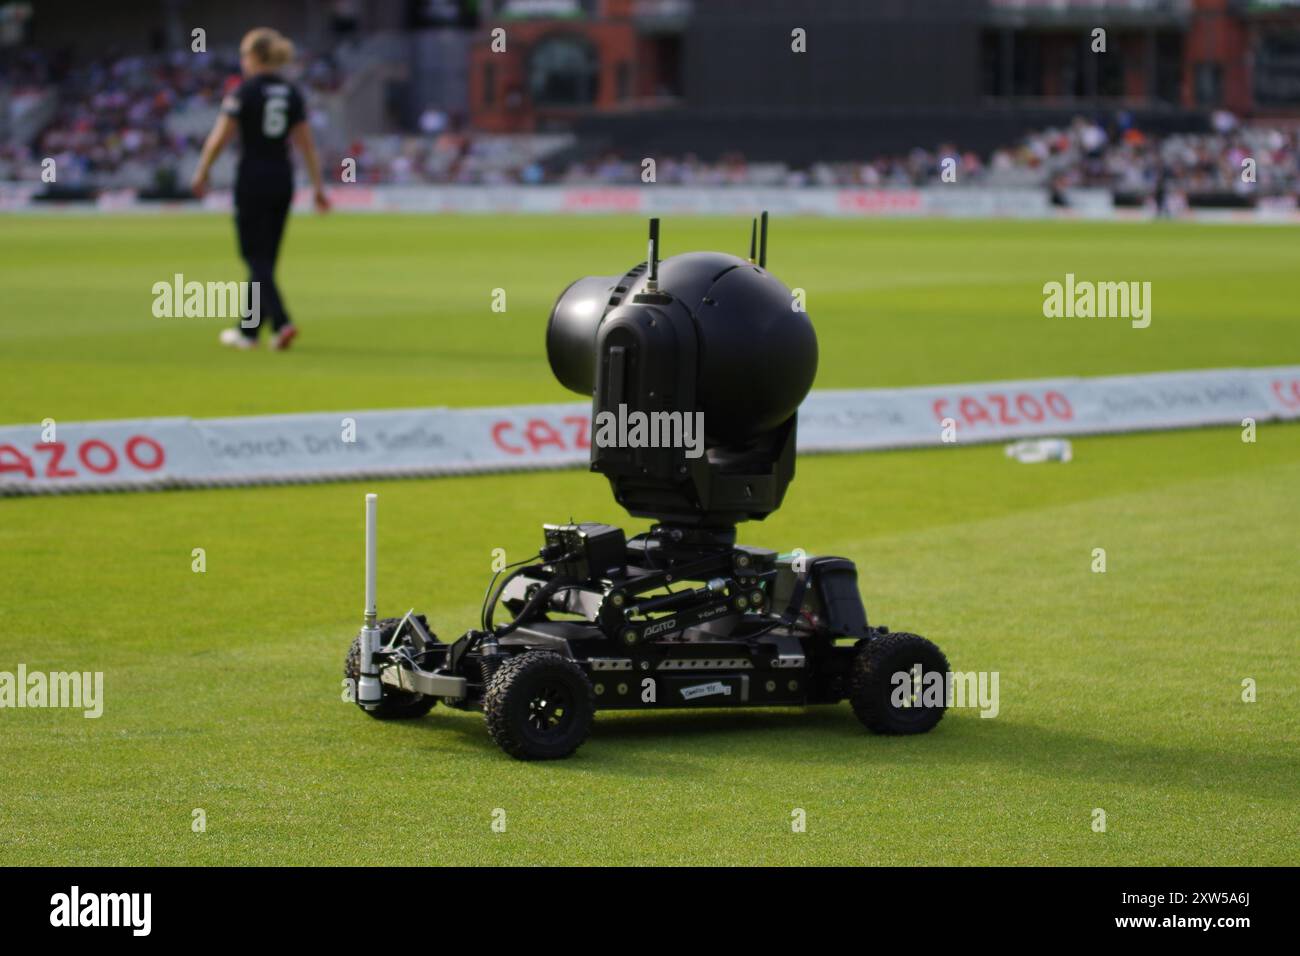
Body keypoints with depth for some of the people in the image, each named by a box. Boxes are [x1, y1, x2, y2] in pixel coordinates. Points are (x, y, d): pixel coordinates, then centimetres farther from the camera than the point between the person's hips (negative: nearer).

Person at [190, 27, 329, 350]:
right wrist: (318, 187, 10)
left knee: (257, 259, -3)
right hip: (283, 180, 6)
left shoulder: (246, 91, -9)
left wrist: (200, 175, 1)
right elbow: (307, 144, 7)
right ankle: (248, 330, 21)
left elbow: (219, 138, -10)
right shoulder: (291, 93, 7)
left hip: (252, 178, -6)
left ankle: (282, 322, -20)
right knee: (265, 258, 13)